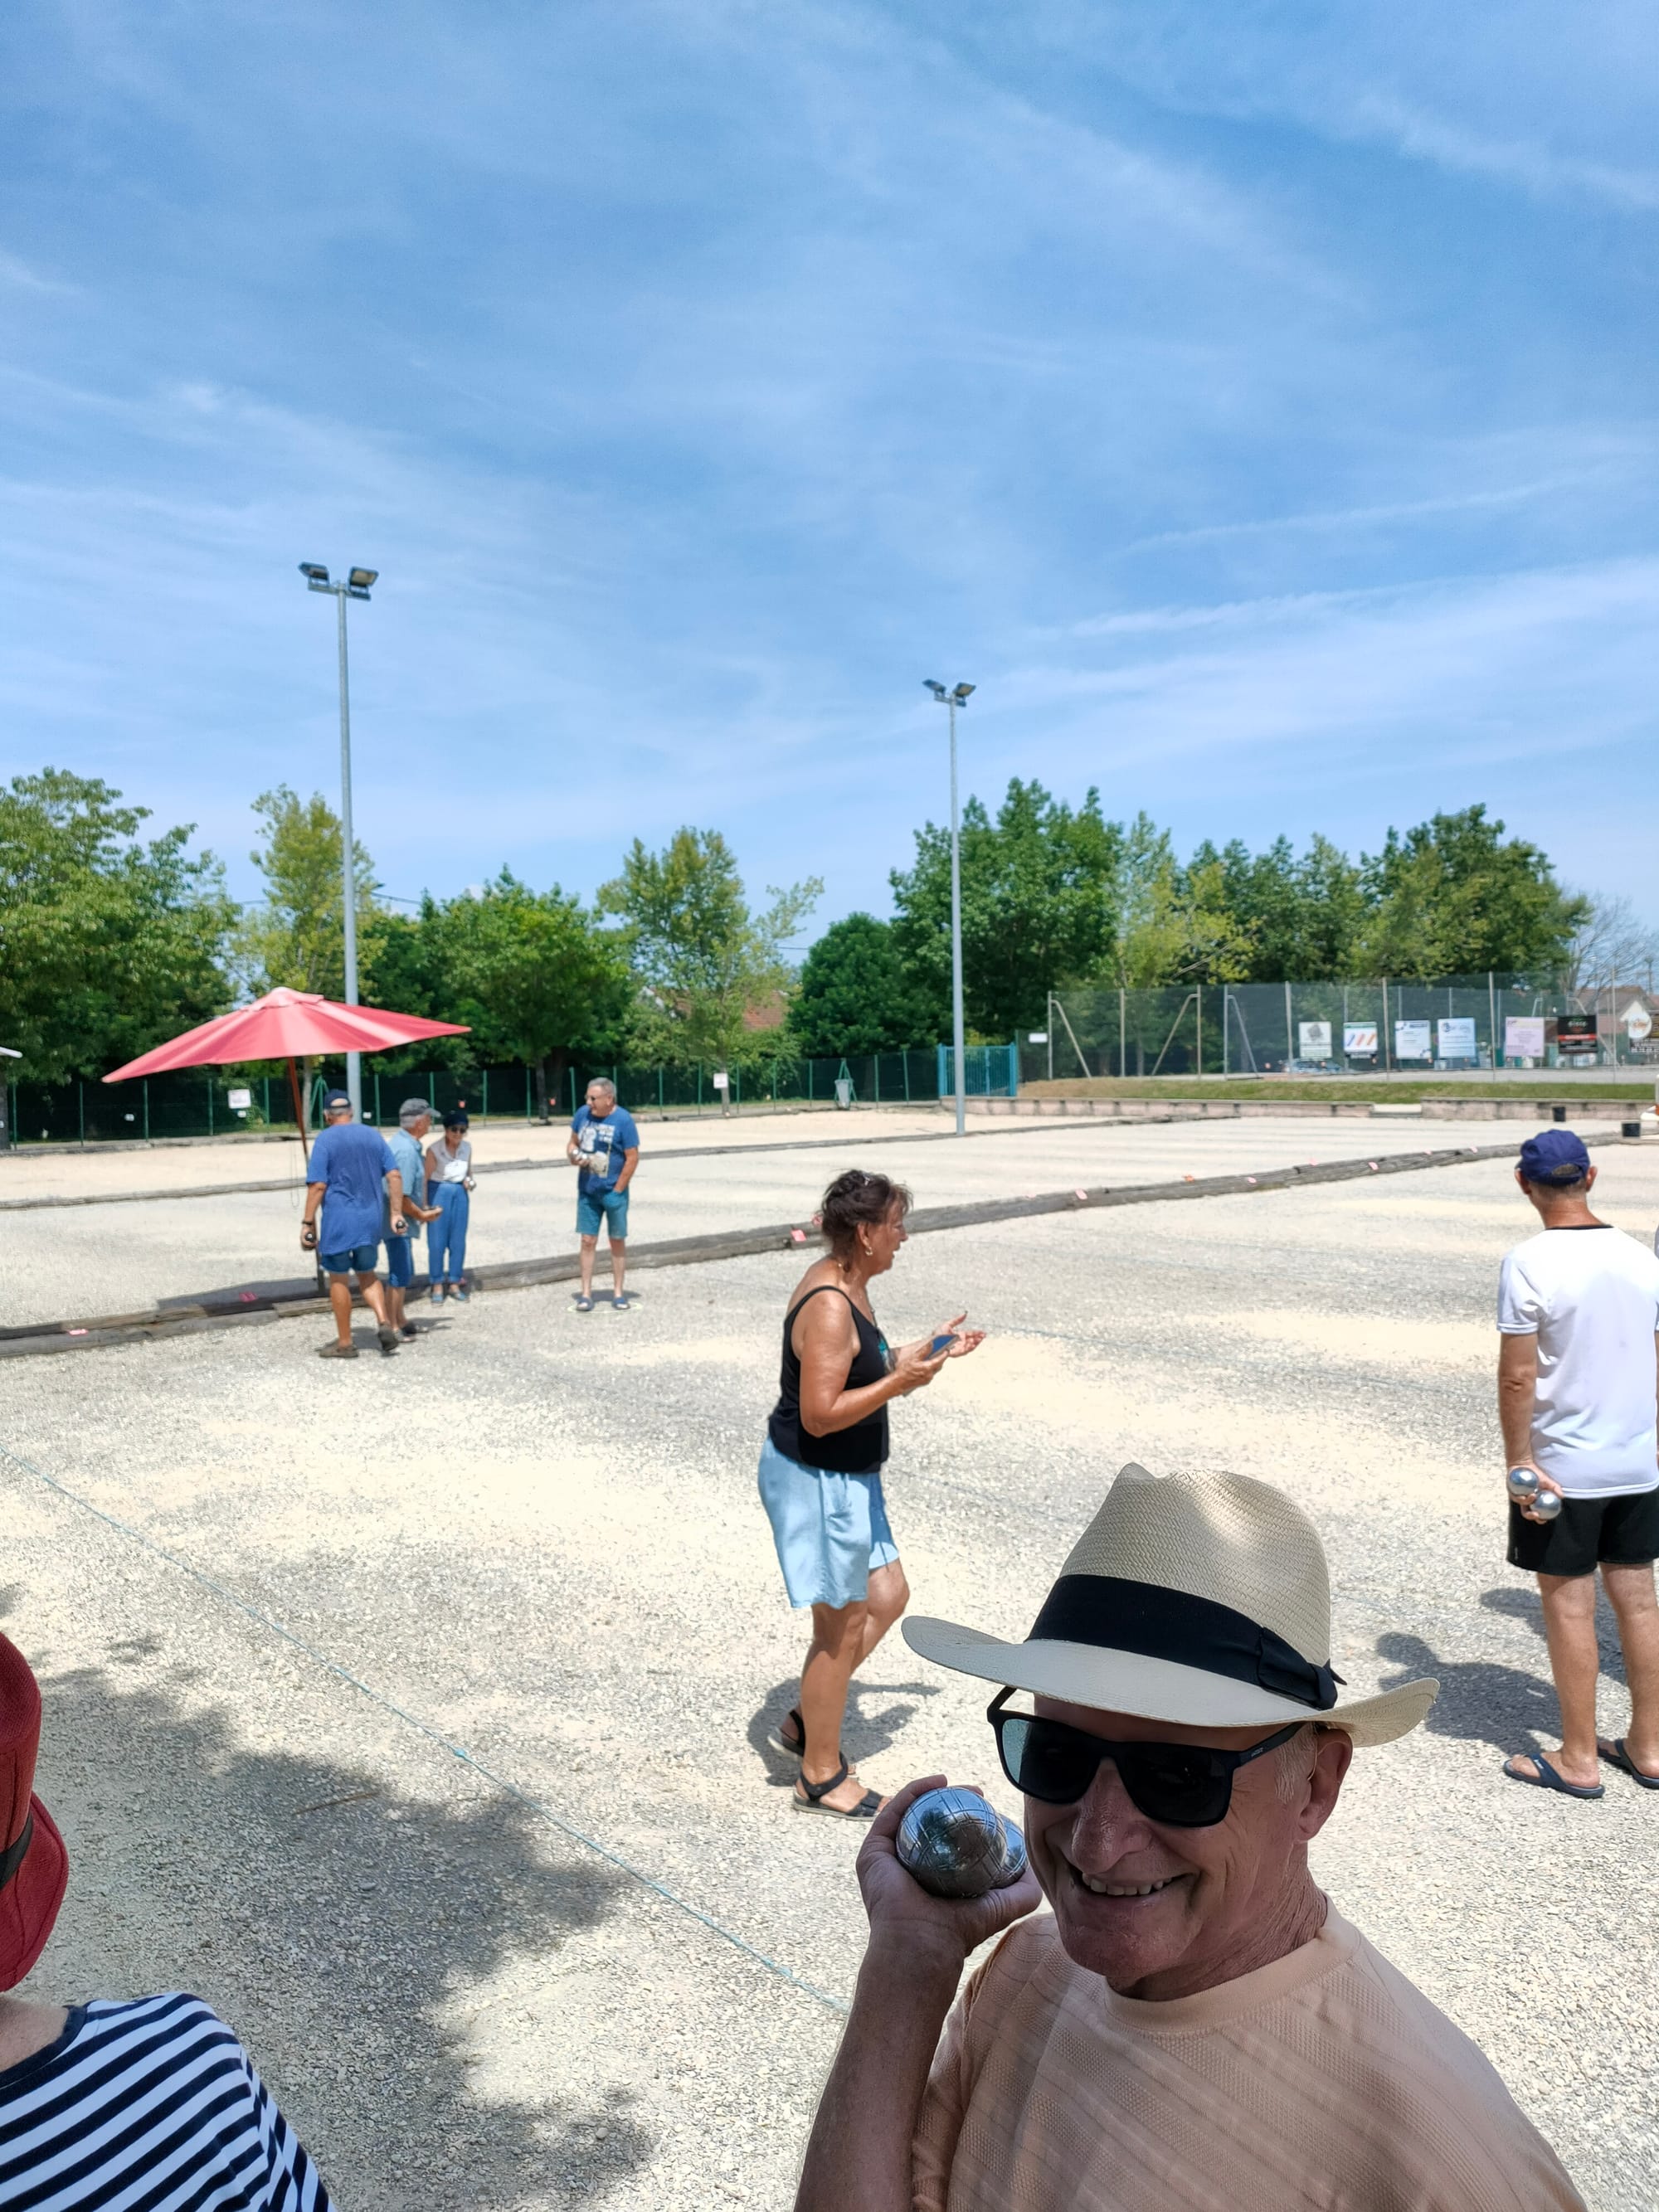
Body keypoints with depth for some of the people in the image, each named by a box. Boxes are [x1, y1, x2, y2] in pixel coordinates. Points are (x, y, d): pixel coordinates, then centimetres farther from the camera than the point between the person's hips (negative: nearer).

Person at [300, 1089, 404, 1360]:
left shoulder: (325, 1140, -6)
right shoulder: (374, 1136, 7)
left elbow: (317, 1186, -12)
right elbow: (394, 1176, 3)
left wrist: (308, 1223, -8)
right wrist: (396, 1213, 7)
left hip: (338, 1221, -4)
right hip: (370, 1219, 4)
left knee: (338, 1279, 7)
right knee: (367, 1275, 18)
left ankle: (345, 1343, 13)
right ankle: (384, 1322, -4)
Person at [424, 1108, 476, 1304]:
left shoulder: (467, 1146, 0)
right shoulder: (434, 1150, -15)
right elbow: (426, 1179, -11)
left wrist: (469, 1181, -6)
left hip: (460, 1193, 4)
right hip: (439, 1192, -4)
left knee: (458, 1242, 7)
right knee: (437, 1242, 0)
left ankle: (455, 1284, 18)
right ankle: (438, 1286, 11)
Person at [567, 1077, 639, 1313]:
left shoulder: (623, 1120, -13)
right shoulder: (582, 1114, 0)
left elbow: (632, 1158, -12)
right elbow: (573, 1142, 15)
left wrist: (617, 1190, -11)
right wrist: (572, 1156, -9)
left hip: (613, 1191, -3)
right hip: (587, 1190, 3)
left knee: (617, 1241, 7)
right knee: (588, 1240, 4)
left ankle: (618, 1292, 18)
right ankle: (586, 1293, 11)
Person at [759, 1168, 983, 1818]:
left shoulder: (847, 1286, 6)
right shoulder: (829, 1306, -26)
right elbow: (819, 1414, -28)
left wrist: (924, 1351, 10)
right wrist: (902, 1380, -26)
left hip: (844, 1478, 10)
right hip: (816, 1481, -10)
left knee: (887, 1597, 18)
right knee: (842, 1626, 4)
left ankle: (804, 1723, 32)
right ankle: (820, 1776, 23)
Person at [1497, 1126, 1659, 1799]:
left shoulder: (1529, 1263, -17)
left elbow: (1517, 1376, -18)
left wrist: (1518, 1461, -9)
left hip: (1562, 1465, -6)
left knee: (1568, 1604, 5)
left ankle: (1578, 1760, 17)